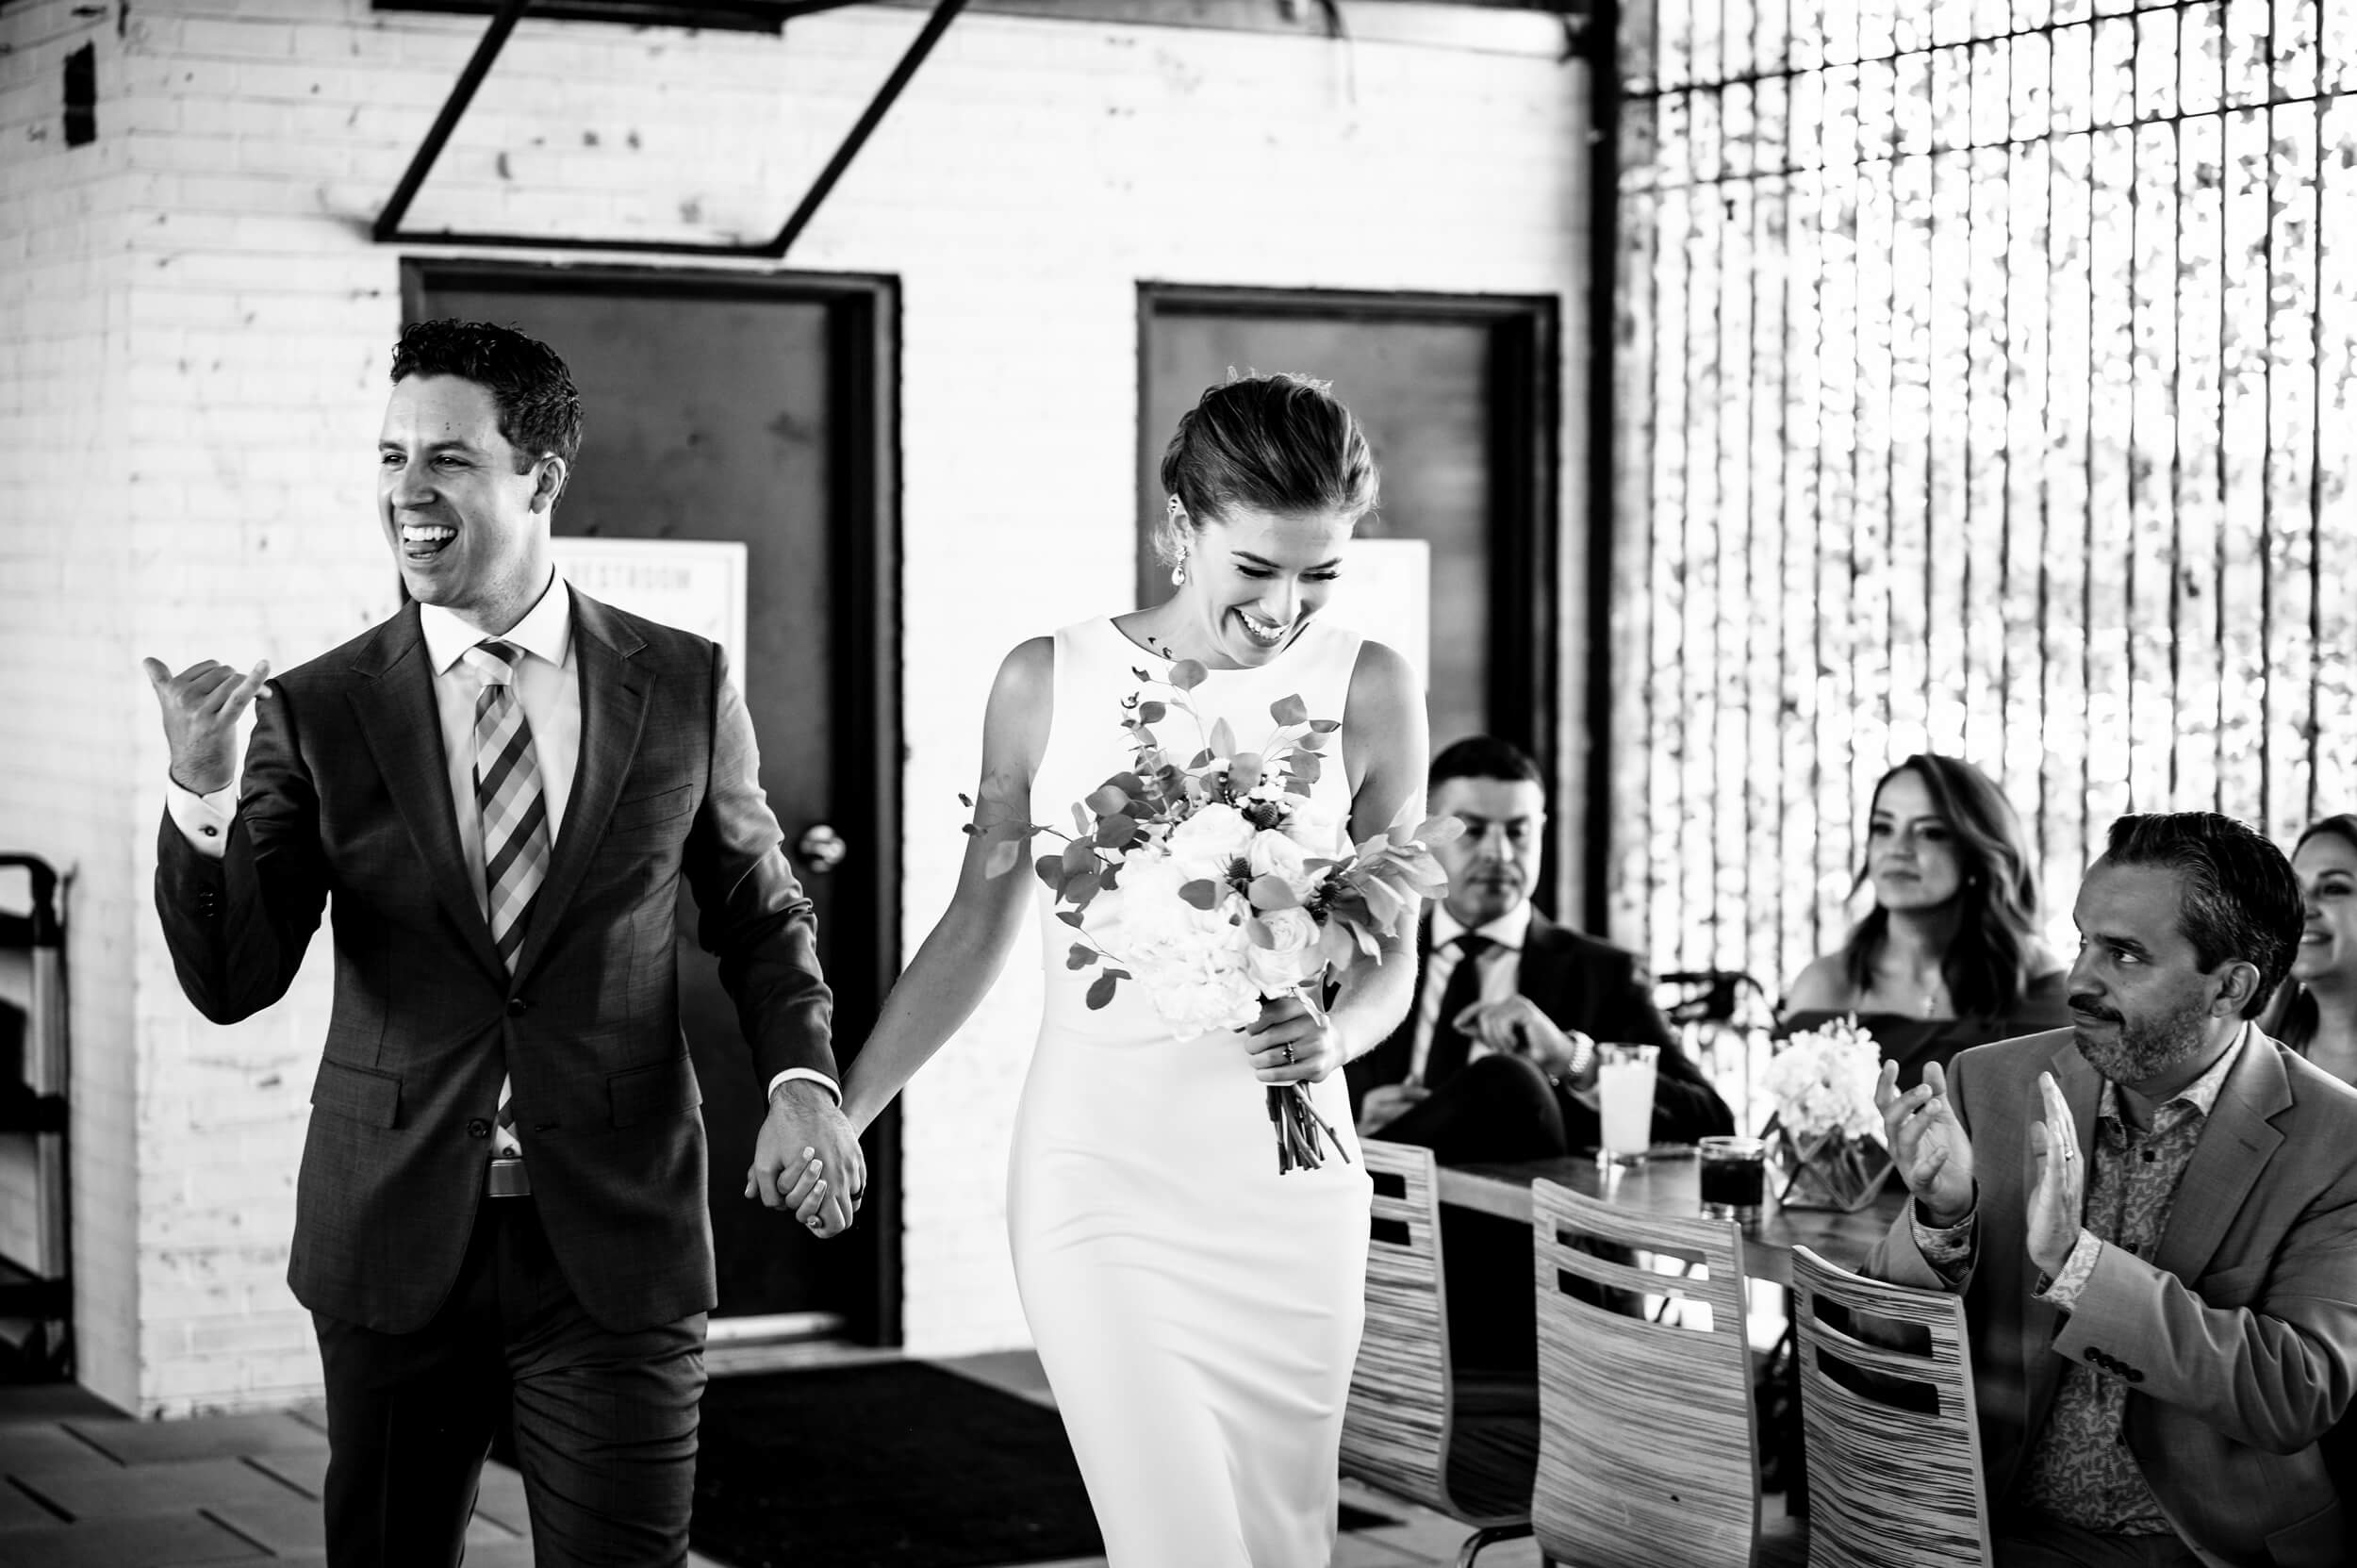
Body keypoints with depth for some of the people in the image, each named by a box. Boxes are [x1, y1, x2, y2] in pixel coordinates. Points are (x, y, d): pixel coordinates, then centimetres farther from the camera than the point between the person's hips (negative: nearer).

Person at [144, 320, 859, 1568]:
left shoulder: (683, 689, 1)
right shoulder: (318, 713, -1)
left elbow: (759, 911, 13)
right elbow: (231, 982, -6)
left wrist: (802, 1076, -5)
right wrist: (198, 793, -23)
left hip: (617, 1238, 0)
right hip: (396, 1234, 1)